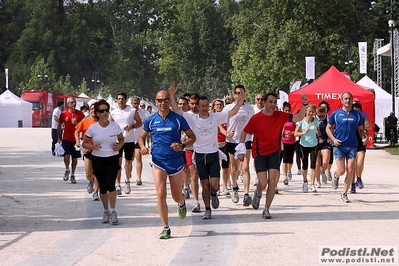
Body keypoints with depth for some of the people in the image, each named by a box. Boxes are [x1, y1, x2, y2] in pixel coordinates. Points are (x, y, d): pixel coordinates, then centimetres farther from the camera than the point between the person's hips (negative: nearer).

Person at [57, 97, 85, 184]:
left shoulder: (80, 114, 0)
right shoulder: (63, 114, 1)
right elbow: (59, 126, 10)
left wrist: (77, 123, -15)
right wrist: (59, 138, 8)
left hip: (76, 139, 1)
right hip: (66, 139, -1)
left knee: (75, 158, 6)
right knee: (66, 156, -14)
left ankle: (72, 175, 19)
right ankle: (67, 170, 12)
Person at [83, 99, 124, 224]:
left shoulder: (115, 126, -2)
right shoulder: (92, 128, -4)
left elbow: (121, 139, 13)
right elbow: (84, 143, 3)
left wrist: (119, 146, -9)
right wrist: (92, 146, -17)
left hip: (112, 159, -1)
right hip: (98, 160, 1)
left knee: (110, 185, -16)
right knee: (102, 188, 8)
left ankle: (113, 211, -1)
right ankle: (106, 211, 26)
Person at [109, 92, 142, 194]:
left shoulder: (132, 111, -1)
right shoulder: (113, 113, 5)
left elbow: (140, 122, 4)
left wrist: (132, 126, -14)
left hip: (129, 140, 0)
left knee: (128, 163, 10)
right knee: (118, 163, -7)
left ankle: (127, 181, 33)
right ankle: (117, 185, -7)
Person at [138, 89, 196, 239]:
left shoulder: (178, 119, -4)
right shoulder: (150, 120, 1)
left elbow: (192, 137, 2)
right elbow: (142, 137, 15)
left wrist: (182, 145, -17)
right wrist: (143, 147, -8)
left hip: (176, 162, 0)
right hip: (158, 162, 0)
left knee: (176, 196, 11)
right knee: (161, 194, -13)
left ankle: (182, 204, 50)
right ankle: (165, 228, -5)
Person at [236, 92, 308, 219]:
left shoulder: (280, 116, -3)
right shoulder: (256, 118, -8)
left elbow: (298, 118, -8)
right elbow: (244, 133, 3)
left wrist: (304, 105, -23)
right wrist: (241, 149, -2)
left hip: (274, 153, 2)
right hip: (260, 154, -2)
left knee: (272, 181, -7)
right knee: (263, 183, -10)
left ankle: (266, 209, 5)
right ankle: (258, 194, 27)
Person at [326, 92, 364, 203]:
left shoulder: (357, 115, 7)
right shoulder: (335, 114, 1)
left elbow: (360, 129, 17)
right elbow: (328, 128, 7)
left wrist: (363, 138, -1)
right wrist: (333, 139, -8)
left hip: (352, 146, 2)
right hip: (339, 146, -2)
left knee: (350, 171, -4)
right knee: (341, 171, -7)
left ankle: (344, 194, 9)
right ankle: (336, 176, 31)